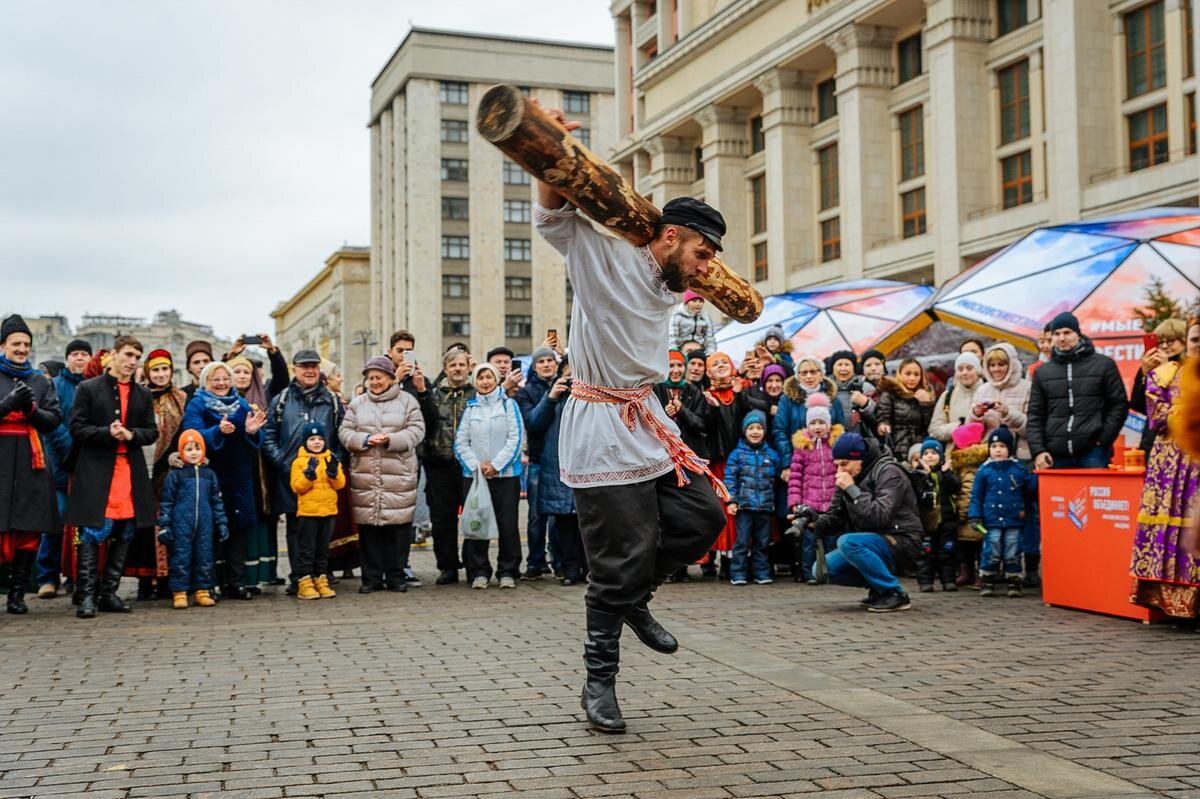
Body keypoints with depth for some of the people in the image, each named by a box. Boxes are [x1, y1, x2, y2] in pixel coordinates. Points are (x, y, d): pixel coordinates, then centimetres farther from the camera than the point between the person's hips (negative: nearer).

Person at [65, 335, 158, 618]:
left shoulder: (143, 395, 15)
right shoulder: (88, 389, 3)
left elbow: (152, 432, 12)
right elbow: (77, 428, -2)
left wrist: (130, 434, -8)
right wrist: (107, 433, -16)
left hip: (131, 473, 5)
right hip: (96, 472, -4)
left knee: (123, 536, 6)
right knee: (92, 534, -8)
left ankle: (109, 593, 13)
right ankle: (87, 596, -3)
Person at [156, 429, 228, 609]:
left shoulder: (209, 474, 11)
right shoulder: (175, 475, 0)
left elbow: (217, 500, 16)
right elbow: (166, 502, 0)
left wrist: (221, 523, 13)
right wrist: (164, 525, -4)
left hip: (205, 523, 3)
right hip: (181, 524, -3)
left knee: (204, 557, 6)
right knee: (180, 557, -1)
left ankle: (202, 591, 14)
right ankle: (179, 593, 5)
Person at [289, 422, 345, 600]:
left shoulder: (331, 459, 9)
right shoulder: (299, 462, -1)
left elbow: (340, 484, 0)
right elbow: (296, 486, -10)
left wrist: (334, 471, -17)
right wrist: (309, 473, -23)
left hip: (328, 511, 4)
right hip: (307, 511, -4)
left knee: (323, 549, 11)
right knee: (306, 549, 0)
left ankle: (321, 580, 18)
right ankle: (304, 583, 2)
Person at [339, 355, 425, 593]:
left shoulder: (407, 401, 6)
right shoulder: (357, 403, 13)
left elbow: (417, 431, -3)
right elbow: (345, 432, 6)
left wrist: (391, 440, -17)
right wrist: (365, 440, -13)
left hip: (399, 475, -2)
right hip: (365, 475, 2)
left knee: (398, 525, 0)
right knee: (368, 526, 3)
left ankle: (396, 575, 12)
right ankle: (371, 576, 13)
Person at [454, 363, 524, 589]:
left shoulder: (508, 404, 4)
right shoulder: (470, 408, 11)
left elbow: (516, 438, -4)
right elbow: (461, 442, 6)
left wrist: (496, 464, -11)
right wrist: (477, 465, -9)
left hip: (505, 474, -2)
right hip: (474, 475, 2)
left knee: (508, 524, -2)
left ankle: (508, 571, 7)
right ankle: (478, 572, 10)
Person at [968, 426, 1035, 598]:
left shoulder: (1018, 468, 4)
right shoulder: (984, 470, 1)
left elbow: (1031, 486, 7)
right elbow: (976, 495, 2)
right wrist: (974, 516, -4)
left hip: (1013, 520, 1)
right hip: (992, 521, -1)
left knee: (1012, 554, 6)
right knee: (991, 554, 2)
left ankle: (1014, 583, 16)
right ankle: (987, 583, 12)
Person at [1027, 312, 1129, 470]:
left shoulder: (1104, 365, 7)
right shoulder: (1042, 373, 14)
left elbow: (1119, 405, 5)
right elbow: (1035, 416, 11)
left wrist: (1103, 441, -5)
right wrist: (1038, 451, -2)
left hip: (1093, 453, -2)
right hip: (1056, 457, 2)